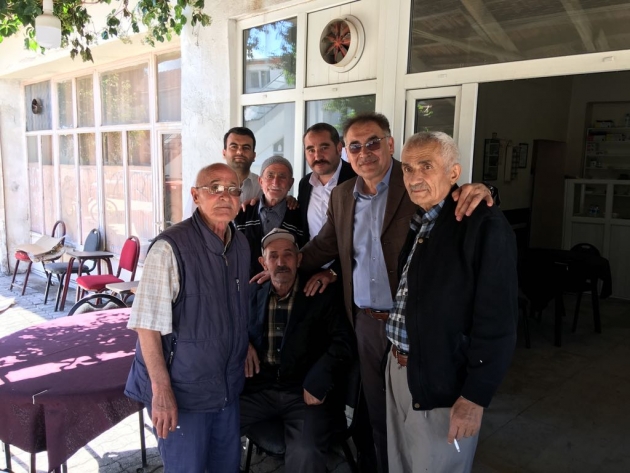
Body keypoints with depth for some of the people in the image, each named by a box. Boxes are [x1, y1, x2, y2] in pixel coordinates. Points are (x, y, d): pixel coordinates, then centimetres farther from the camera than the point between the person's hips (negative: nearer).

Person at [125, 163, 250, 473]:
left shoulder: (241, 245, 3)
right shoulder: (170, 247, -20)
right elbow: (147, 324, -19)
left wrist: (245, 347, 8)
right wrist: (161, 390, -20)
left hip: (228, 386, 7)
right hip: (182, 391, -6)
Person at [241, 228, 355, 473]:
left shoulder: (323, 296, 2)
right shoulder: (253, 293, 11)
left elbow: (344, 342, -5)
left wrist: (317, 381, -18)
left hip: (305, 392, -3)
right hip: (259, 389, 3)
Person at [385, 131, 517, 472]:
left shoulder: (484, 225, -17)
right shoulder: (413, 220, 7)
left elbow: (497, 321, -20)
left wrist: (475, 397, -19)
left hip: (442, 383, -7)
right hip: (398, 369, 7)